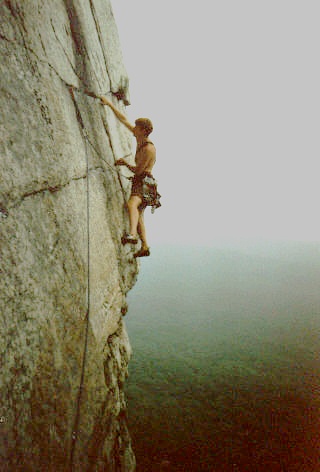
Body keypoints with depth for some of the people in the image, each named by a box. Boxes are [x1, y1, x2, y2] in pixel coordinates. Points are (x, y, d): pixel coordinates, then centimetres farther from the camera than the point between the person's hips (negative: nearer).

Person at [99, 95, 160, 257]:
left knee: (132, 203, -35)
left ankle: (132, 235, -52)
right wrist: (110, 104, 17)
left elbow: (138, 170, -14)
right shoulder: (140, 139, 11)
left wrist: (125, 163, 2)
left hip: (145, 183, -10)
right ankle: (144, 246, 7)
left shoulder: (149, 148, -15)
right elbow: (124, 120, 17)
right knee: (139, 215, 6)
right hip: (139, 182, 10)